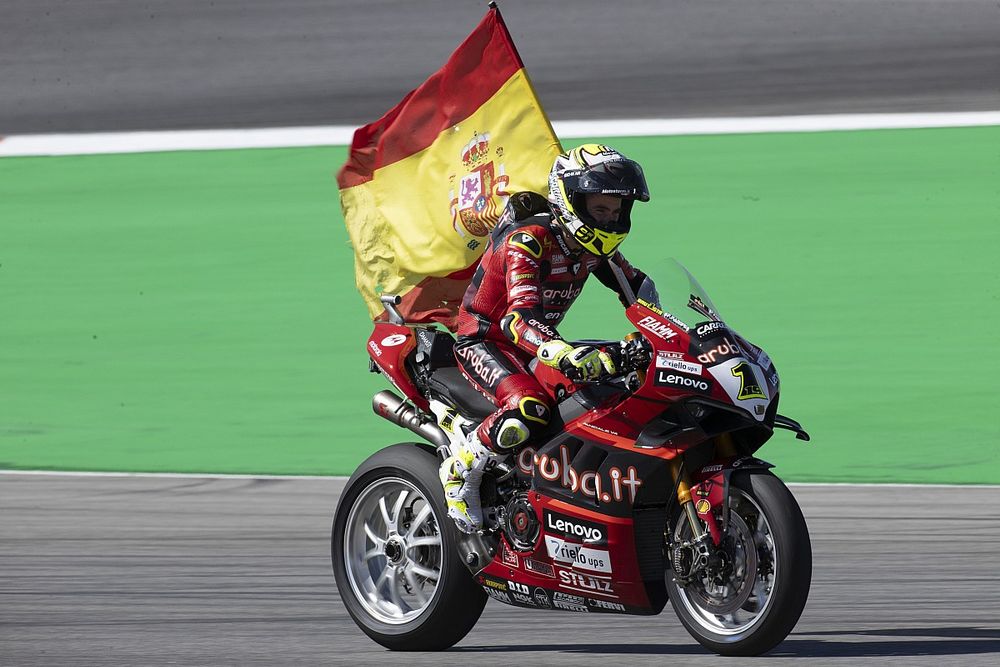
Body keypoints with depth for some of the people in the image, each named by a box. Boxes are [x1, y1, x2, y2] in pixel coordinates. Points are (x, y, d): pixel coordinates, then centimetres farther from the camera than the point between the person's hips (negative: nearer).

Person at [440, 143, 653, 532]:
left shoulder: (593, 245, -1)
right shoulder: (526, 240, -26)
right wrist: (565, 355, -58)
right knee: (530, 408, -36)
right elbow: (520, 317, -40)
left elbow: (637, 287, 13)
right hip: (483, 340, -8)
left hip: (538, 341, 8)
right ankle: (461, 471, -14)